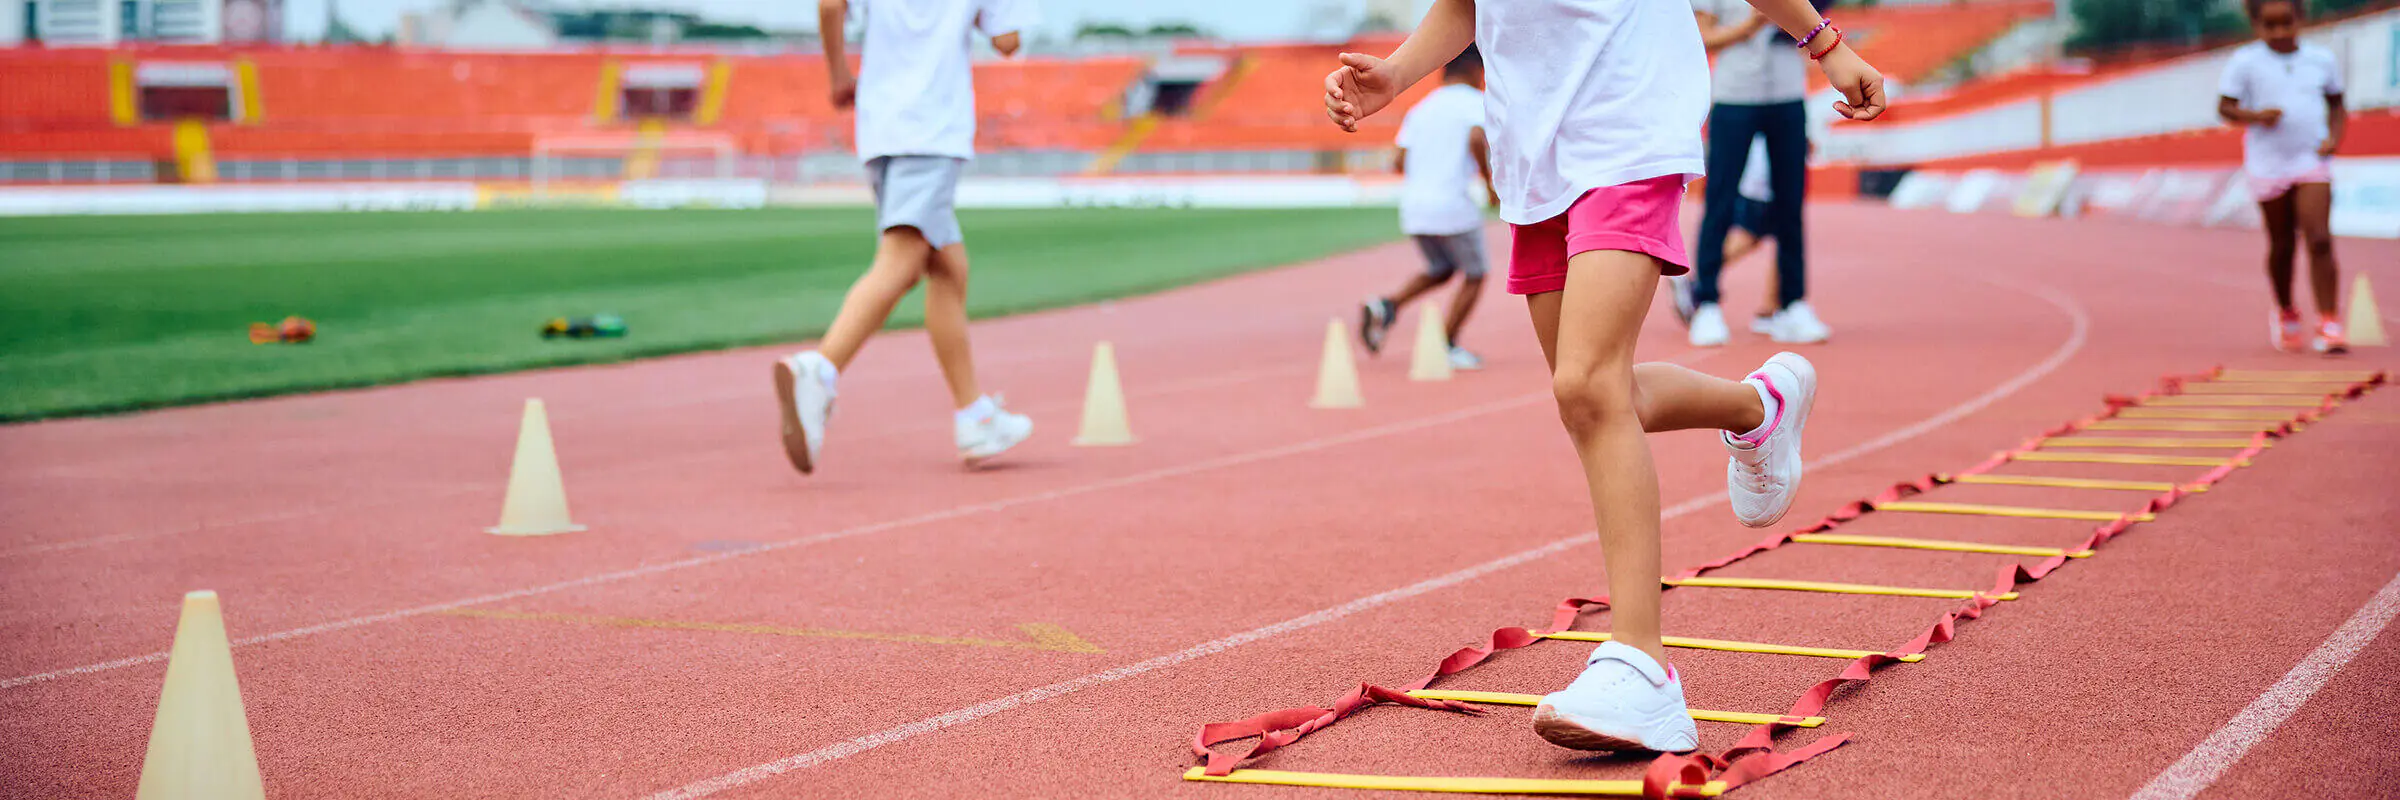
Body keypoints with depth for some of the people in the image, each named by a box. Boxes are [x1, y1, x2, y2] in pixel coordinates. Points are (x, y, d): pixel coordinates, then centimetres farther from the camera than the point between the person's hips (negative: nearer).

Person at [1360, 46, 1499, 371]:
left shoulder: (1420, 109, 16)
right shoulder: (1475, 102, -1)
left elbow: (1399, 163, 10)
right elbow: (1476, 139, -22)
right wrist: (1490, 182, -10)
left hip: (1413, 206, 6)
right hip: (1453, 204, -6)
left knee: (1440, 270, 24)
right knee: (1474, 276, 12)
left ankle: (1386, 306, 2)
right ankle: (1447, 345, 6)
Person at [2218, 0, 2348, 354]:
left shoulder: (2322, 59, 6)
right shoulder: (2245, 61, -2)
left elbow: (2336, 105, 17)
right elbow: (2225, 107, -1)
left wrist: (2334, 137, -1)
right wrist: (2255, 116, -20)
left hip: (2312, 162, 1)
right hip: (2268, 166, 0)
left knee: (2320, 240, -13)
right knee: (2281, 245, 11)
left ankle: (2328, 324, -12)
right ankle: (2285, 314, 34)